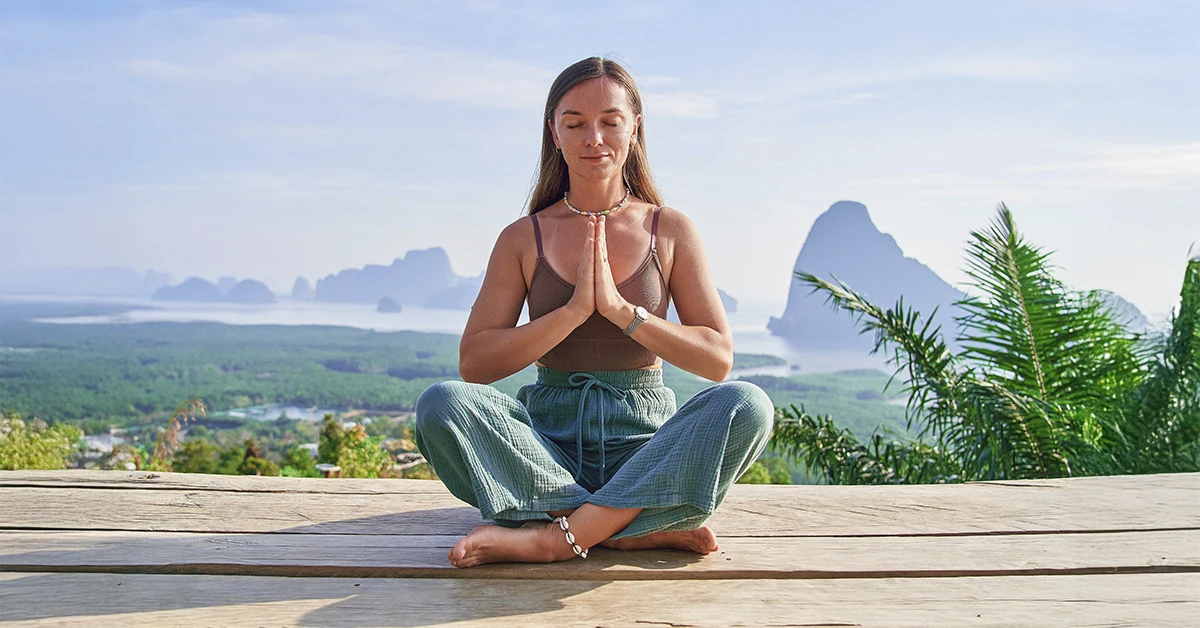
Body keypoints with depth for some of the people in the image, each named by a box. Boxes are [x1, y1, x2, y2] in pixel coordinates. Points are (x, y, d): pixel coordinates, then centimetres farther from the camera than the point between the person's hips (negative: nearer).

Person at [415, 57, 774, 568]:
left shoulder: (670, 230, 5)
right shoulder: (523, 239, 5)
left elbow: (718, 360, -1)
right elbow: (473, 364, -4)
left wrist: (621, 310, -13)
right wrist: (573, 311, -14)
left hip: (644, 445, 0)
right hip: (550, 441, 0)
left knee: (747, 405, -29)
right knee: (442, 404, -27)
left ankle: (553, 537, -28)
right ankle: (644, 532, -26)